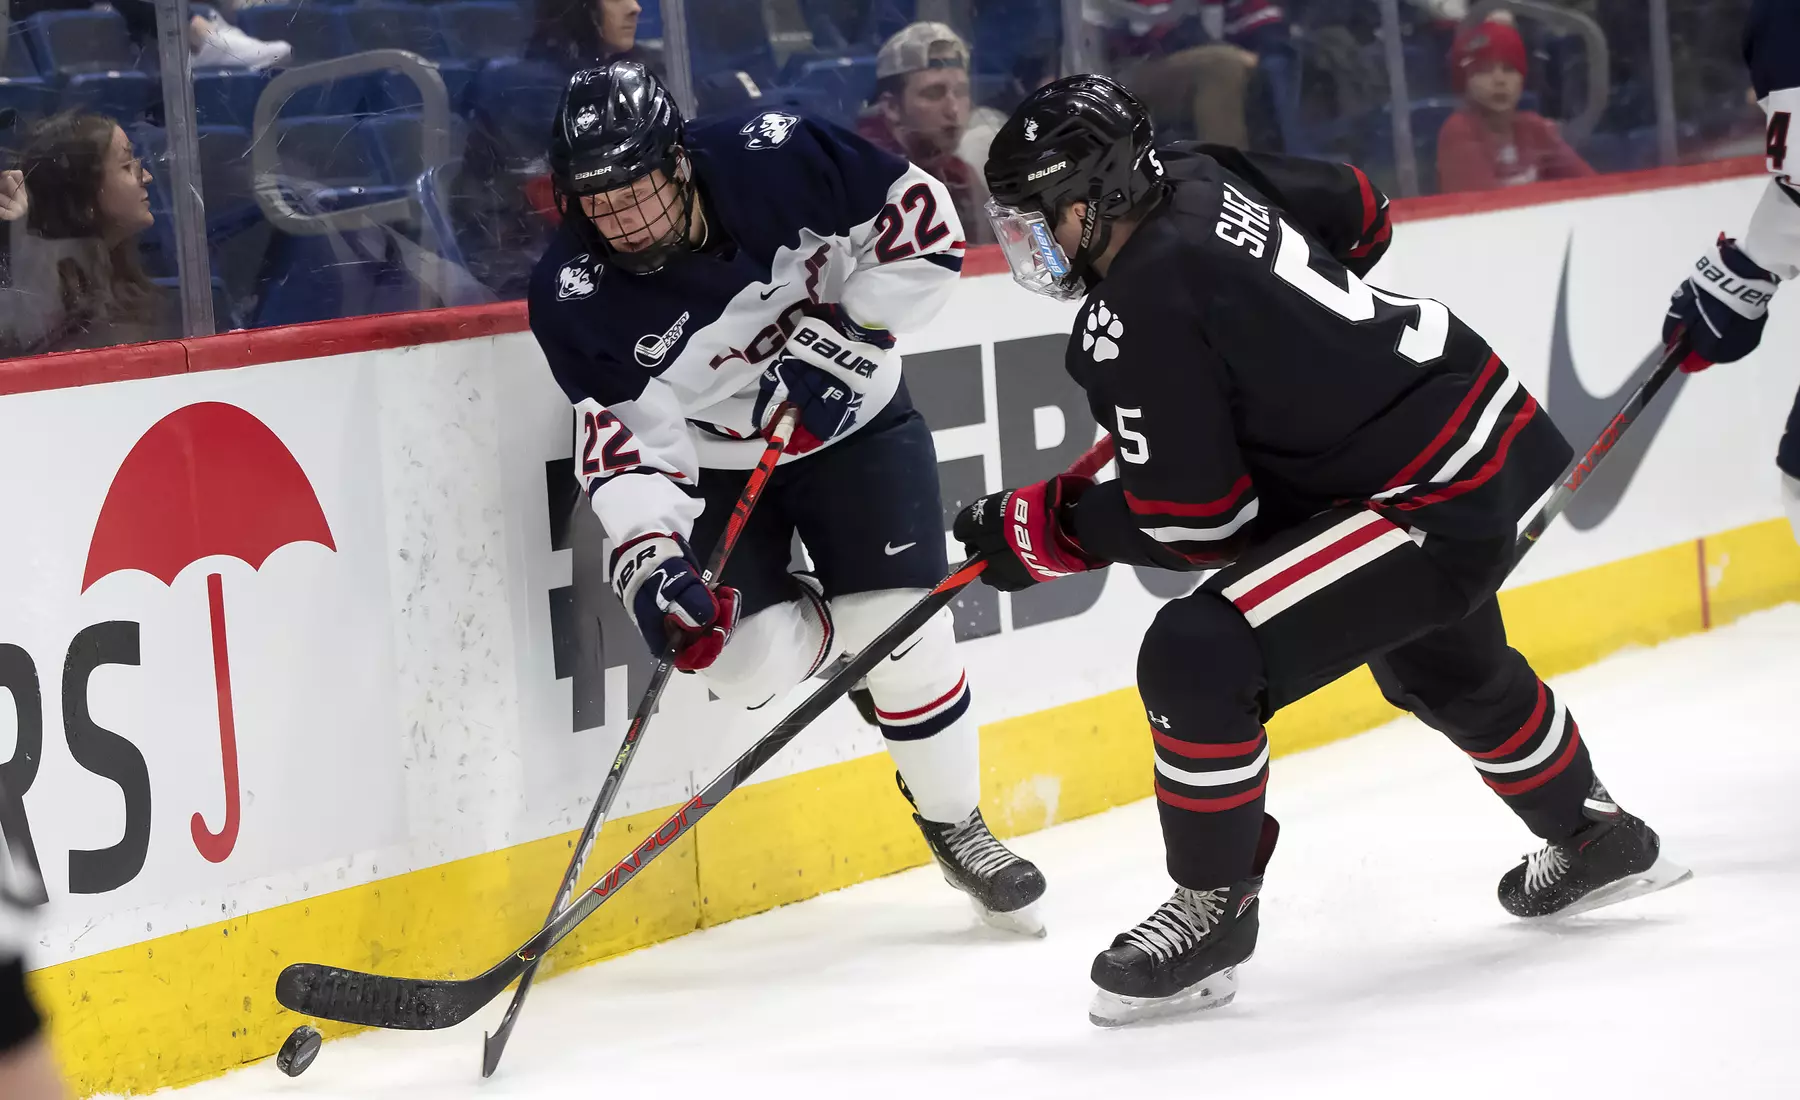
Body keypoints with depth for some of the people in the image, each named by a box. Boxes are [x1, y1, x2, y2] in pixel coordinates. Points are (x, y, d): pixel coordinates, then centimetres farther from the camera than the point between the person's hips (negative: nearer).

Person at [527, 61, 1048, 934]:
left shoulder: (776, 159, -26)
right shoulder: (576, 298, -24)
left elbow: (921, 218, -16)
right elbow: (627, 444, -24)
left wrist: (845, 333, -23)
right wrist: (648, 560, -39)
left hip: (850, 423, -1)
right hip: (712, 466, 1)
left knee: (906, 632, -10)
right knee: (741, 658, -16)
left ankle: (954, 824, 16)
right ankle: (843, 636, 20)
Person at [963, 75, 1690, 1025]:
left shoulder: (1136, 318, -23)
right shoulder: (1204, 178, 1)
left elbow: (1195, 523, -20)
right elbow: (1357, 214, 18)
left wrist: (1042, 530, -9)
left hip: (1431, 508, -11)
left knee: (1197, 658, -20)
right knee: (1447, 670, 37)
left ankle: (1214, 910, -2)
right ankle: (1595, 839, 59)